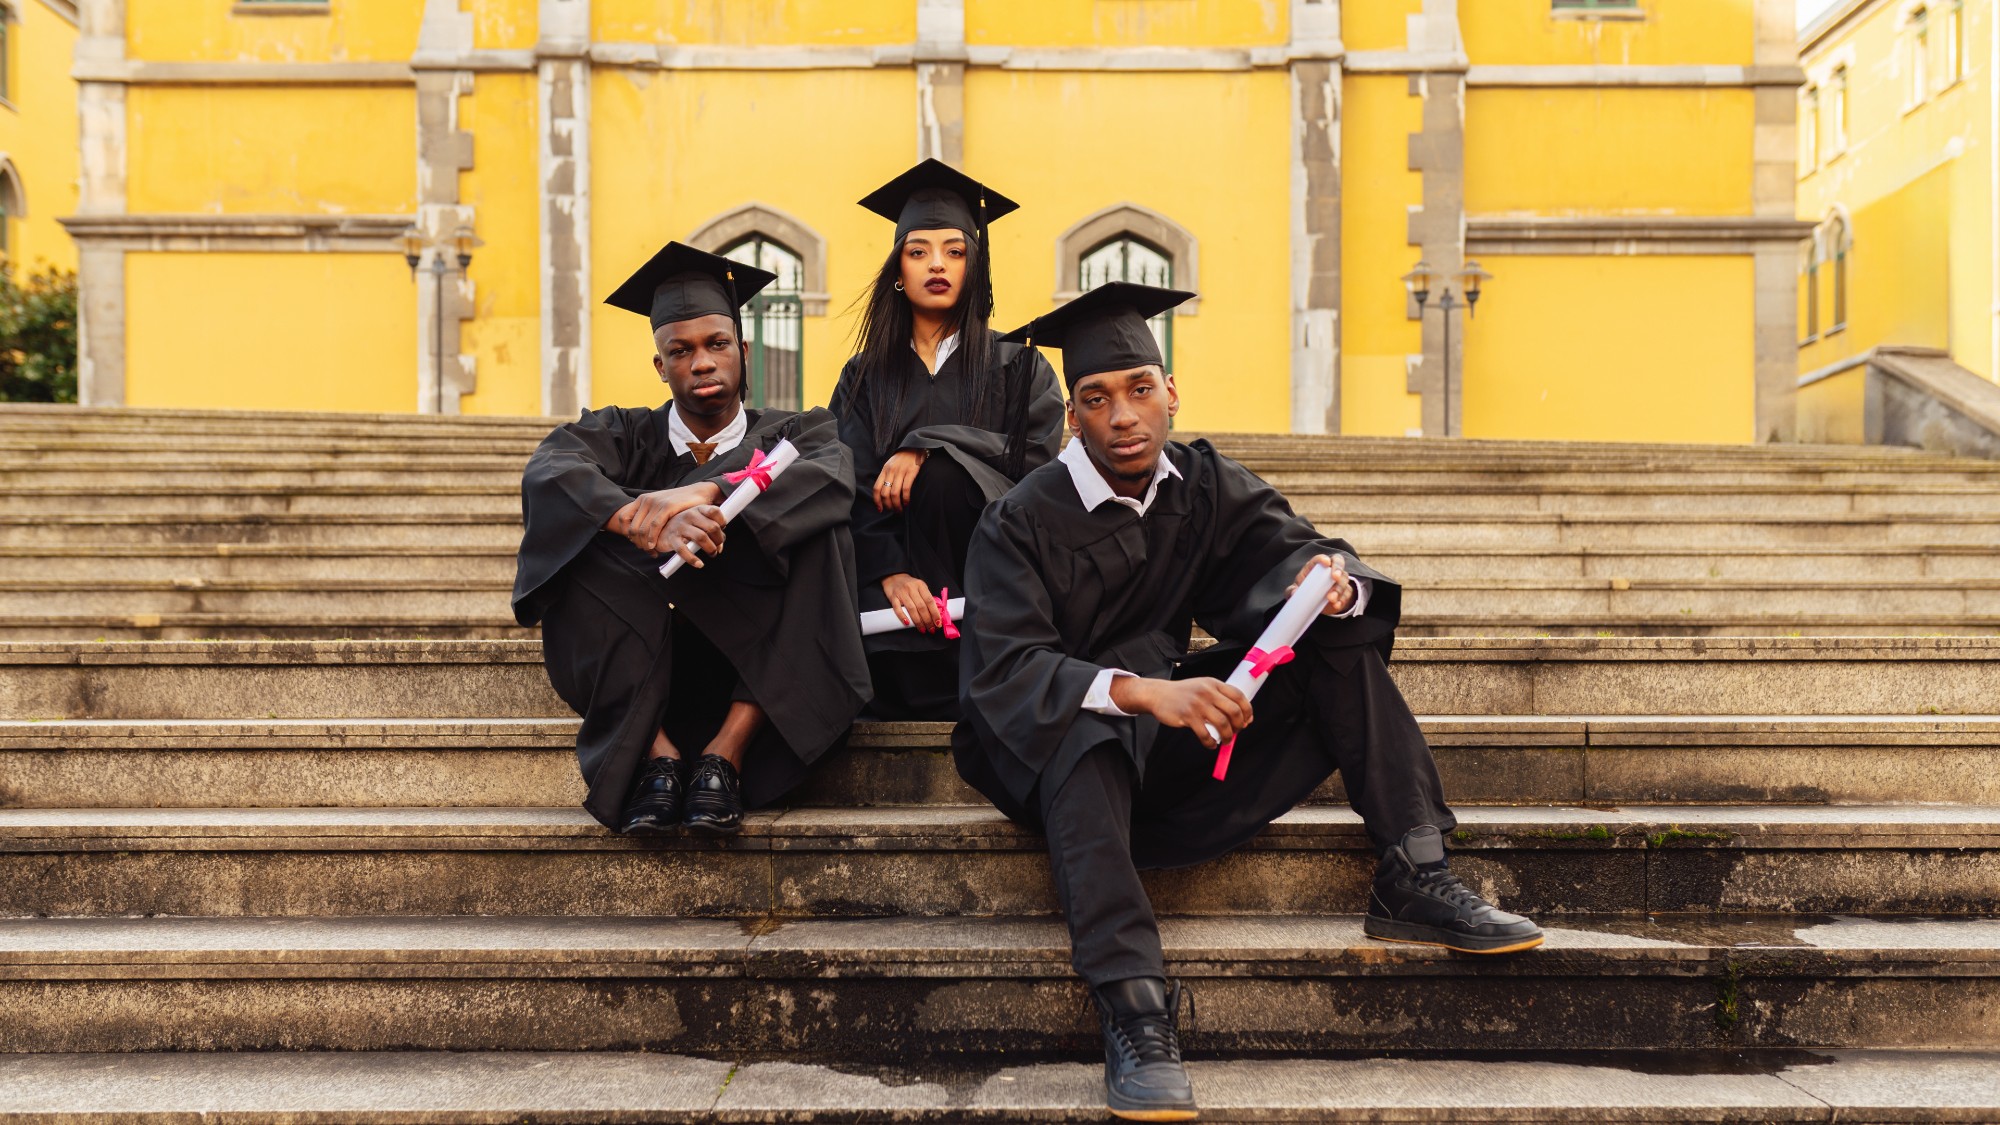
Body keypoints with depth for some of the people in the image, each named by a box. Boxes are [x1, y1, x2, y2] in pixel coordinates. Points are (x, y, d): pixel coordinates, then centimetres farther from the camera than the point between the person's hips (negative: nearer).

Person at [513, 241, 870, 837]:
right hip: (636, 672, 1)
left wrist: (704, 494, -32)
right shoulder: (625, 434, 11)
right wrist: (646, 523, -34)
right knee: (585, 541, -22)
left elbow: (833, 477, -16)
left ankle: (726, 753, -30)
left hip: (756, 671, 0)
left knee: (818, 539, -24)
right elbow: (547, 473, -13)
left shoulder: (794, 434, 10)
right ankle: (656, 753, -29)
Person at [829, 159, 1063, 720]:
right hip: (895, 605, -1)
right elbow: (850, 490, 2)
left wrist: (926, 446, -11)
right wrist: (890, 573, -15)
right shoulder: (865, 378, 15)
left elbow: (1036, 462, -3)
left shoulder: (1020, 370, 13)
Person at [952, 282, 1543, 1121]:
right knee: (1085, 735, -40)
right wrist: (1136, 692, -41)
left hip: (1174, 736, 5)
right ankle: (1134, 1013, -47)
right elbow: (1002, 670, -25)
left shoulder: (1205, 485, 0)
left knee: (1341, 634, -10)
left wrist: (1332, 578, -33)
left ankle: (1412, 882, -18)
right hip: (1056, 752, -5)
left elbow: (1292, 548, -7)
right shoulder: (1023, 524, -14)